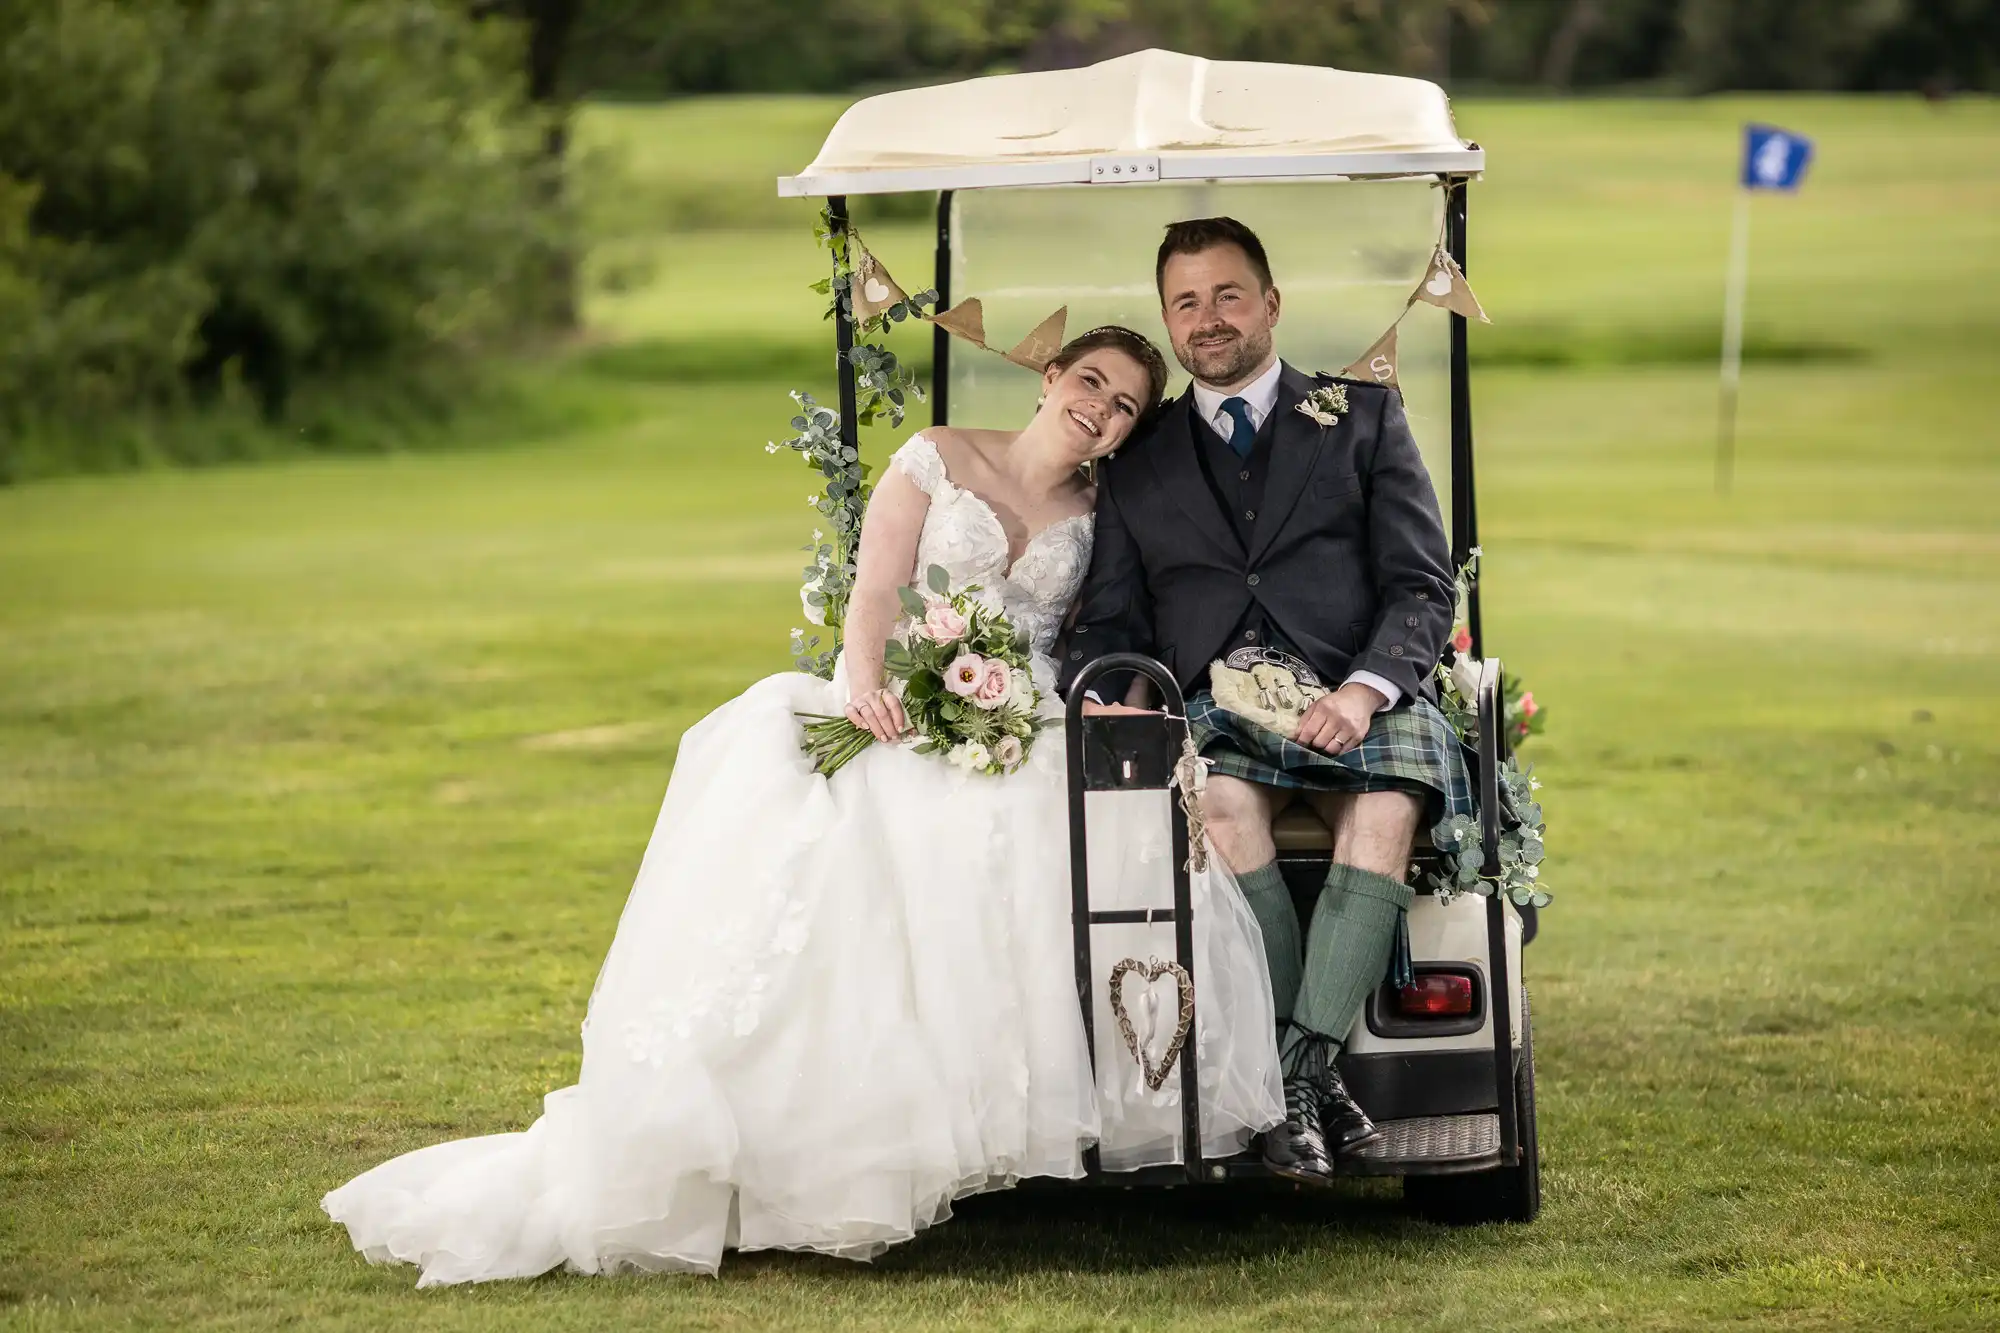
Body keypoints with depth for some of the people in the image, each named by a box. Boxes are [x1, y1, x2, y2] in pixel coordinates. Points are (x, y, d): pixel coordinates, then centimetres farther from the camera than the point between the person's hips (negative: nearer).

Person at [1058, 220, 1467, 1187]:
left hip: (1357, 698, -1)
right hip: (1212, 704, 1)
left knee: (1384, 817, -36)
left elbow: (1422, 589, 7)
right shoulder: (1136, 470, 24)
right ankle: (1318, 1083, -32)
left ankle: (1298, 1074, -39)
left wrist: (1364, 689, -12)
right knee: (1220, 806, -36)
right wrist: (1100, 696, -8)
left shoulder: (1364, 418, 17)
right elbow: (1107, 623, 17)